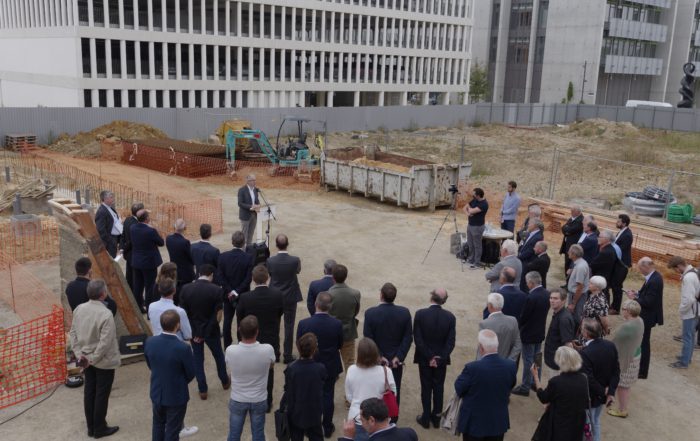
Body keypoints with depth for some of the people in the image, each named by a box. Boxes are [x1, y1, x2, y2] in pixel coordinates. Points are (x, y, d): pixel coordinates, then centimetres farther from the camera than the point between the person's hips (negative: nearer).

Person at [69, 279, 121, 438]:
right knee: (102, 395, 9)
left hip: (86, 358, 7)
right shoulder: (106, 314, -27)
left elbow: (73, 333, 0)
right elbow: (105, 342, -26)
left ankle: (91, 427, 31)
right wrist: (93, 360, -14)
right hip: (104, 361, -6)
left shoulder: (79, 309, -6)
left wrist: (80, 354, 2)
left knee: (89, 392, 18)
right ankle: (99, 429, 23)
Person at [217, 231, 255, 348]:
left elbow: (219, 277, -11)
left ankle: (227, 344, 26)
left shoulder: (223, 256, -9)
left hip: (228, 294, 2)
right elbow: (248, 278, -19)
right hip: (243, 295, -2)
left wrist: (230, 291, -10)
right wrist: (237, 291, -15)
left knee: (227, 320, 16)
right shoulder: (249, 258, -16)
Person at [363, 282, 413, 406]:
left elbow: (368, 339, -16)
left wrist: (379, 357, -10)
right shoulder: (404, 312, -12)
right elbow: (408, 338, -10)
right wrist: (398, 357, -8)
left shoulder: (370, 313, -18)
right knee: (394, 391, 17)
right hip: (396, 361, 2)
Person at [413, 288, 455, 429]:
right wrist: (440, 357, -8)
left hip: (424, 358, -1)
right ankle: (436, 417, 25)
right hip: (442, 359, 1)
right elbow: (451, 342, -11)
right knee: (439, 388, 16)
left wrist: (429, 357, -10)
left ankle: (426, 418, 20)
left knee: (426, 388, 12)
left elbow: (417, 339, -16)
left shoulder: (420, 314, -17)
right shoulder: (450, 317, -12)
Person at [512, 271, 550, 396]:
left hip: (529, 333, -8)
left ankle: (525, 387, 14)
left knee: (528, 361, 4)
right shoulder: (546, 294, -5)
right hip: (540, 331, 8)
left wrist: (519, 327, -2)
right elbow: (545, 311, 6)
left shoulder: (531, 298, -29)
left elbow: (523, 317, -20)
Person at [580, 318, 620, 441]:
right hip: (602, 396, 7)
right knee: (595, 422, 28)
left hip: (589, 397, -7)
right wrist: (611, 392, -6)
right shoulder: (611, 345, -10)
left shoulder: (585, 353, -32)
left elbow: (588, 380, -29)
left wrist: (604, 392, -13)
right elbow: (616, 371, -5)